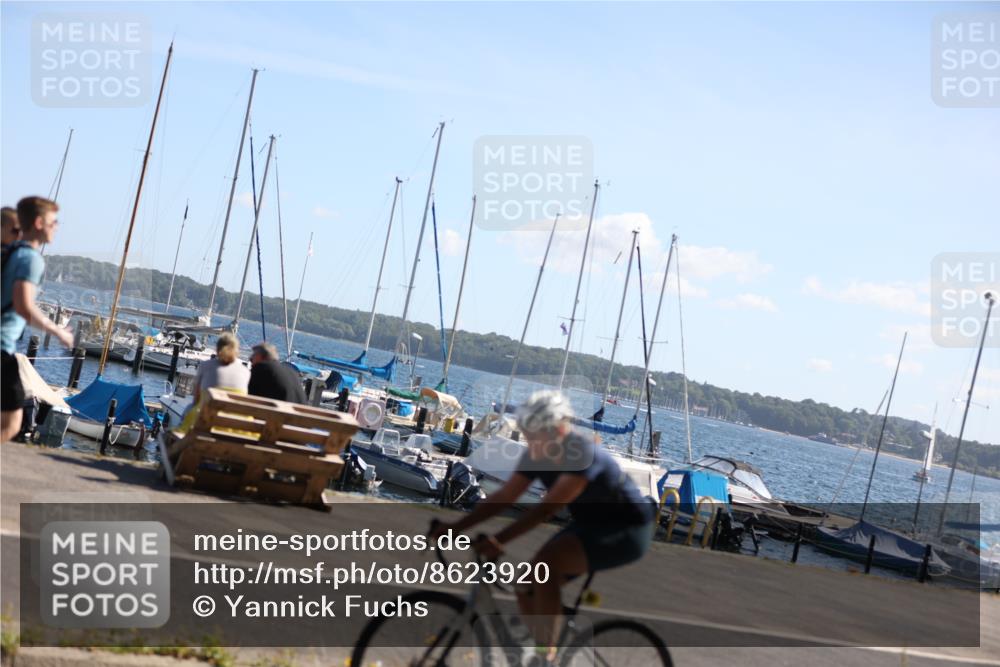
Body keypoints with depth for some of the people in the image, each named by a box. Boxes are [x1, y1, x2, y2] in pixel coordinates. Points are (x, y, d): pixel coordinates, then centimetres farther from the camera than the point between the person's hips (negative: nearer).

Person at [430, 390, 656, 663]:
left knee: (546, 562, -29)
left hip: (626, 529, -8)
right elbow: (503, 498, -6)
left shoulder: (584, 454, -29)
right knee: (526, 590, -4)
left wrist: (499, 541, -43)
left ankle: (546, 658, -21)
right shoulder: (536, 456, -6)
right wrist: (454, 526, -15)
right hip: (588, 525, 8)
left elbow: (547, 508, -36)